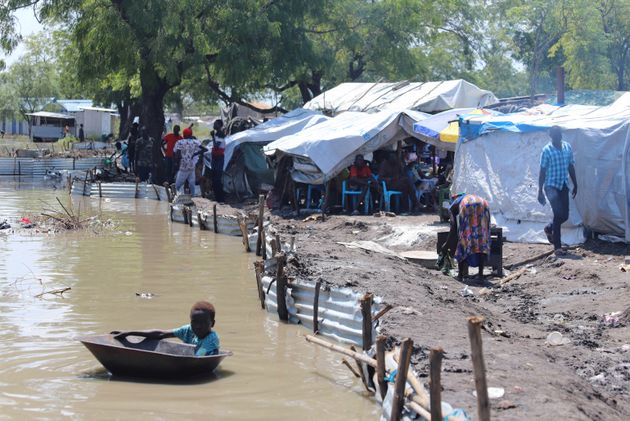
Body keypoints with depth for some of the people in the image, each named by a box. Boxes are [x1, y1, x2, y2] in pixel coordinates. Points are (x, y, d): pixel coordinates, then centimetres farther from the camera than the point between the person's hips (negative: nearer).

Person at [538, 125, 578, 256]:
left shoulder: (567, 147, 7)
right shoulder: (547, 150, -8)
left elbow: (571, 167, 16)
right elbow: (542, 171, -7)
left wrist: (575, 184, 16)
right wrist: (540, 191, -9)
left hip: (563, 186, 6)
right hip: (551, 185, -6)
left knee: (564, 216, 6)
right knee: (559, 213, -17)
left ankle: (549, 228, 37)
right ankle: (557, 246, -10)